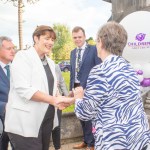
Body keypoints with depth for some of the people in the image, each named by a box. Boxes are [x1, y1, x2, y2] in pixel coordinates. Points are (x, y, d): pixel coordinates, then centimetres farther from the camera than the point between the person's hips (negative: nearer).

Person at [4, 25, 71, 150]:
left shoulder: (50, 62, 14)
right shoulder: (23, 56, -9)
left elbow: (50, 88, 12)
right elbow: (23, 89, -20)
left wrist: (59, 100, -8)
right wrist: (52, 100, -25)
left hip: (46, 119, 7)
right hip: (25, 123, -7)